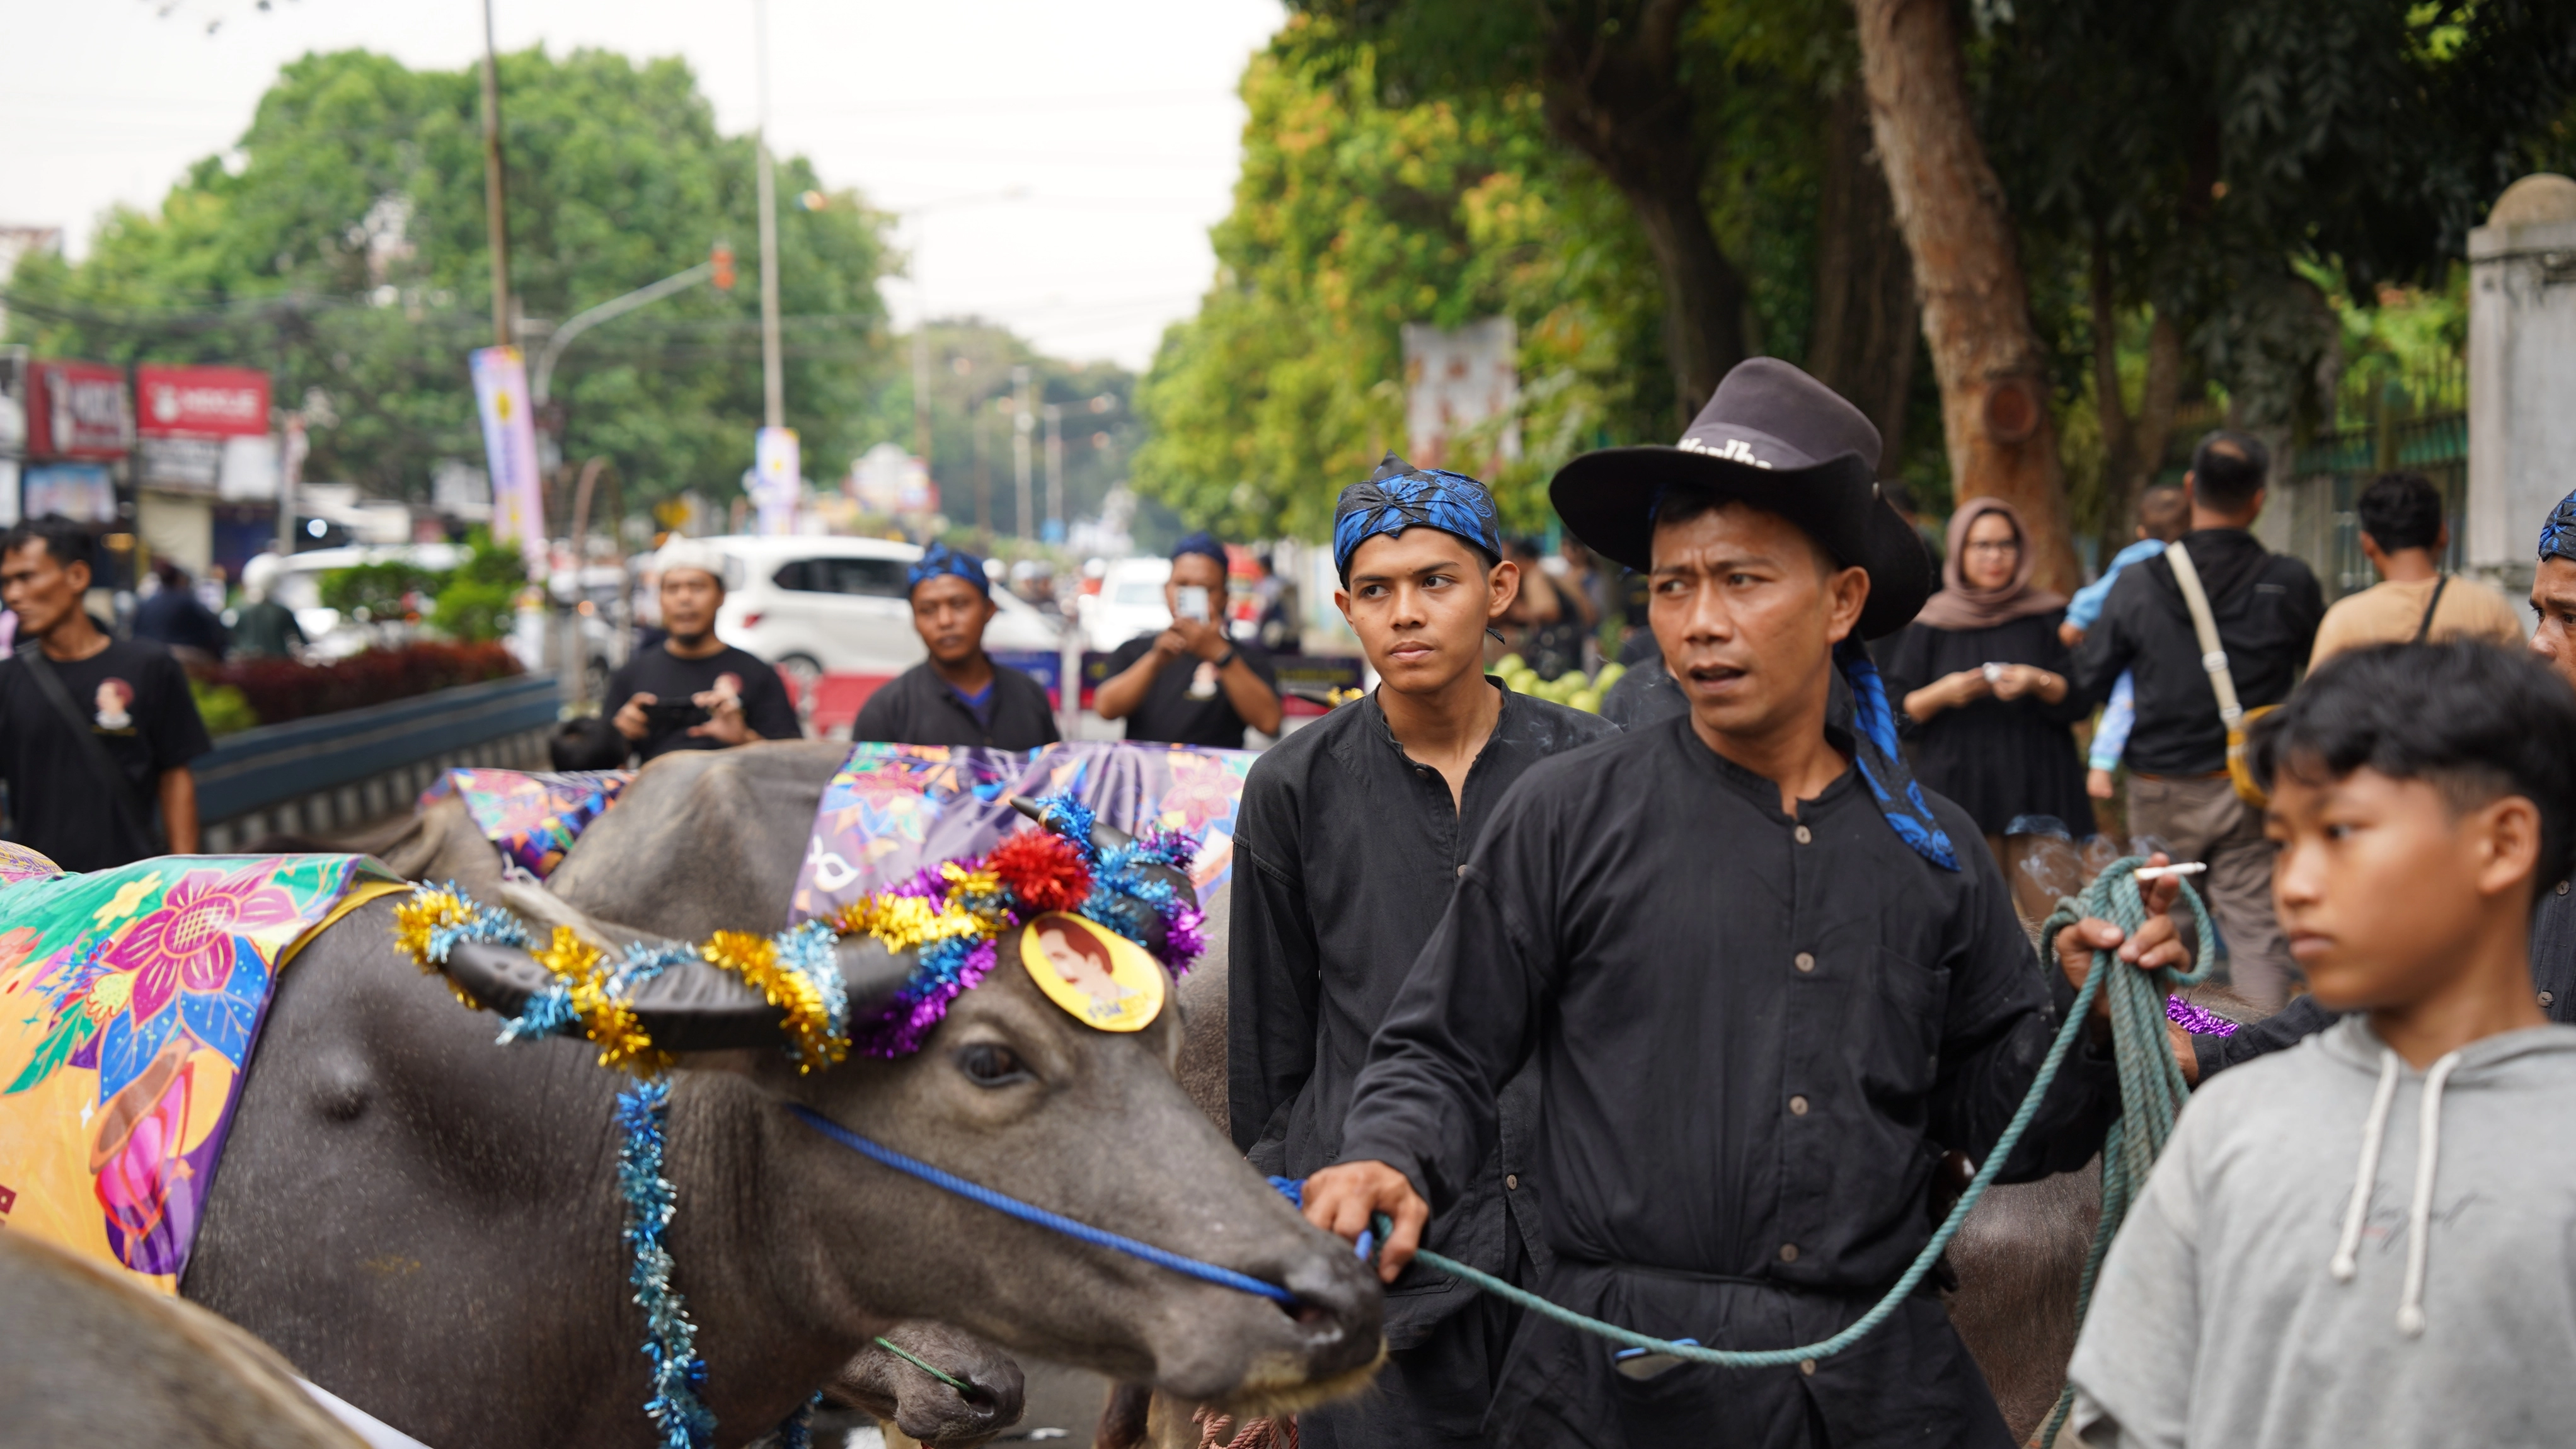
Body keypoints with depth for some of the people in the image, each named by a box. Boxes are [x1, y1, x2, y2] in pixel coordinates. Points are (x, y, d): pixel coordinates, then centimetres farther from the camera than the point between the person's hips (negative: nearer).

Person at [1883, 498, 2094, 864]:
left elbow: (2080, 701, 3)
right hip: (1957, 790, -1)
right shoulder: (1932, 625, 8)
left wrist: (2038, 682, -15)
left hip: (2036, 790, 1)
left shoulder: (2047, 618, 10)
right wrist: (1941, 694, -13)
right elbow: (1896, 713, 6)